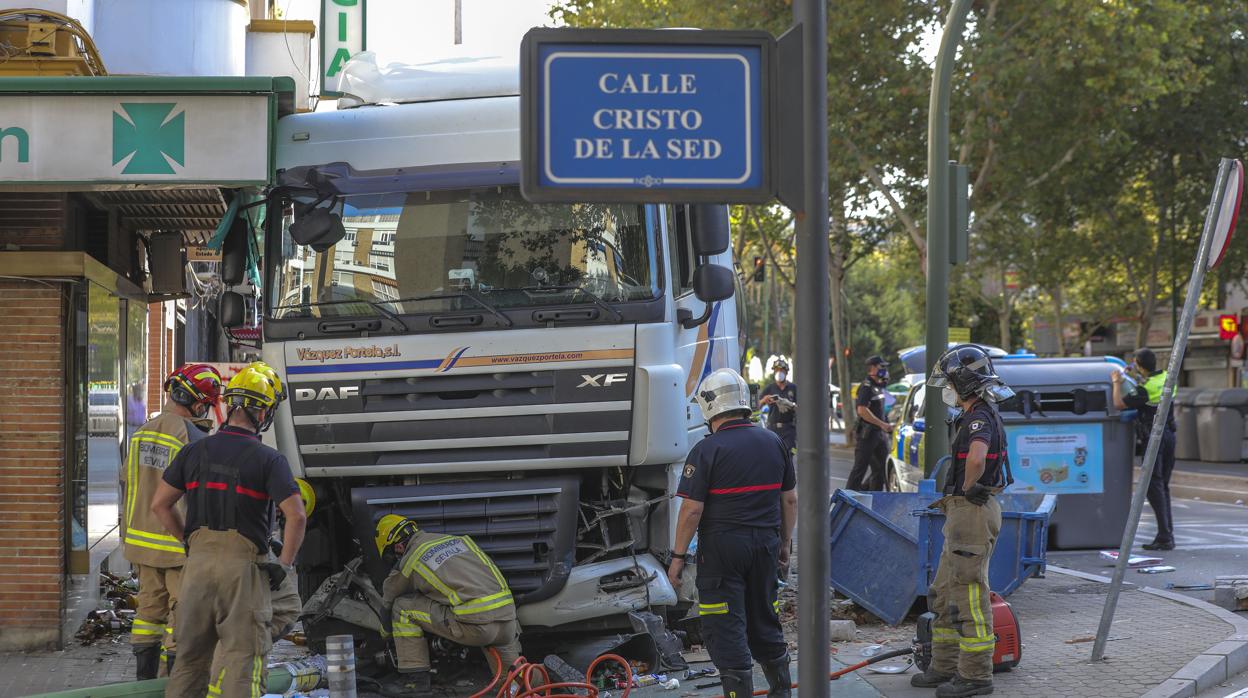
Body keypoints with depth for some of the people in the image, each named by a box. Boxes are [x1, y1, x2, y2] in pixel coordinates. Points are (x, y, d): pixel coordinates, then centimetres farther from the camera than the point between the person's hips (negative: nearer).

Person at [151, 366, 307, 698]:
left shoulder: (195, 452, 5)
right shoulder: (268, 460, -8)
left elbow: (160, 504, 7)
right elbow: (296, 516, -17)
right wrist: (284, 565, -6)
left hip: (199, 559, 4)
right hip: (243, 564, -4)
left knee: (191, 656, 14)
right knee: (244, 658, -2)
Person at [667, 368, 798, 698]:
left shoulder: (707, 451, -12)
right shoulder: (774, 444, 5)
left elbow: (692, 510, -14)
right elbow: (790, 500, 11)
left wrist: (678, 556, -7)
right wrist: (784, 543, 22)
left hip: (722, 547, -6)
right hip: (765, 544, 6)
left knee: (725, 630, -1)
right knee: (765, 621, 19)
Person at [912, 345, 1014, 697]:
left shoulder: (980, 418, -17)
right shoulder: (976, 416, 16)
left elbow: (976, 459, -38)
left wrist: (969, 490, -19)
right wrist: (952, 497, 22)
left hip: (974, 513, -11)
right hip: (962, 516, 11)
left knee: (969, 595, -7)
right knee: (945, 593, 16)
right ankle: (945, 668, 22)